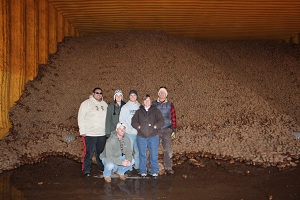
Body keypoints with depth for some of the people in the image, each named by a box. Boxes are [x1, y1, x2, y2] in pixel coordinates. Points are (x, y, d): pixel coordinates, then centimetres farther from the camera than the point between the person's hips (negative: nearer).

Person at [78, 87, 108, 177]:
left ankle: (101, 167, 29)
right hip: (90, 134, -5)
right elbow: (81, 117, -6)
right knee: (88, 153, -5)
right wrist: (82, 131, -11)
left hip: (102, 134, 5)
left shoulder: (105, 104, 12)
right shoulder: (86, 103, -4)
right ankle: (86, 170, 6)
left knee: (101, 152, 15)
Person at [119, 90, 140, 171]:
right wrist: (128, 128, -10)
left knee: (138, 151, 6)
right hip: (129, 133, -3)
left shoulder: (140, 107, 10)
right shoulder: (125, 107, 3)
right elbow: (121, 119, -1)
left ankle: (137, 167, 18)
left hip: (139, 133, 3)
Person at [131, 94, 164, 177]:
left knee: (154, 155, 2)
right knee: (142, 155, 7)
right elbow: (133, 121, 5)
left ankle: (154, 171, 15)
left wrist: (155, 126, -14)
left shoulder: (155, 110, 7)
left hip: (153, 136, -1)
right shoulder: (139, 111, 11)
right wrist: (138, 126, -11)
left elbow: (161, 121, -1)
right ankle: (143, 171, 18)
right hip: (141, 136, 1)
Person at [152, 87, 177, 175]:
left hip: (167, 130, 0)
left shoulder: (170, 104, 6)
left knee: (168, 149, -2)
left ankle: (168, 167, 8)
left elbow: (173, 118, 6)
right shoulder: (153, 104, 6)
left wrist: (174, 130, 2)